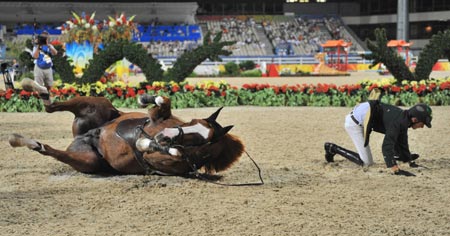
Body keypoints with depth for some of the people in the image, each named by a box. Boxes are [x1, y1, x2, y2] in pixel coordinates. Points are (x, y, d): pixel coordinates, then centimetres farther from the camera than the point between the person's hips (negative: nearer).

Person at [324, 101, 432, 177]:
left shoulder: (404, 116, 4)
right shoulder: (398, 122, -25)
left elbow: (402, 143, 19)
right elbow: (386, 146, -35)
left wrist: (410, 161, 20)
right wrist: (396, 170, -43)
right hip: (354, 123, -10)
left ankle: (397, 155, 21)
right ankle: (333, 148, 0)